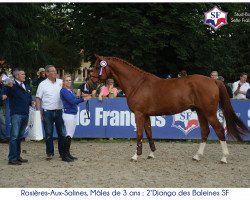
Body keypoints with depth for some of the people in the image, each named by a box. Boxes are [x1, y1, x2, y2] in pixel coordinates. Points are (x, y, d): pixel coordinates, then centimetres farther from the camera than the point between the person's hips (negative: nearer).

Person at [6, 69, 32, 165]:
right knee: (14, 136, -9)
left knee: (20, 137, 14)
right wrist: (9, 87, -42)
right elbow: (8, 94, -24)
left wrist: (31, 103, 3)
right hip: (16, 114, -7)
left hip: (25, 114, 8)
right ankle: (12, 158, -9)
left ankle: (17, 156, 21)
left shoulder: (27, 87, 17)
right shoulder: (13, 85, -7)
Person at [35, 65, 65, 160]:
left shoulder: (61, 82, 6)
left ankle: (62, 152, 16)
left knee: (61, 133, 6)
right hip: (48, 112, -2)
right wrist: (38, 112, -9)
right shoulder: (43, 84, -1)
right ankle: (50, 153, 11)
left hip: (59, 111, 2)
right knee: (49, 133, 2)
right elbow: (38, 99, -1)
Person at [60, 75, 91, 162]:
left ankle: (68, 154, 16)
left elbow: (75, 100, 13)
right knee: (69, 135, -8)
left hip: (74, 114, 9)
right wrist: (84, 99, -20)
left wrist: (83, 97, -1)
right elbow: (72, 101, -19)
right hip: (68, 114, -9)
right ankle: (64, 156, -4)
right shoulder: (63, 91, -11)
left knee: (71, 135, 10)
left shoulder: (71, 90, 15)